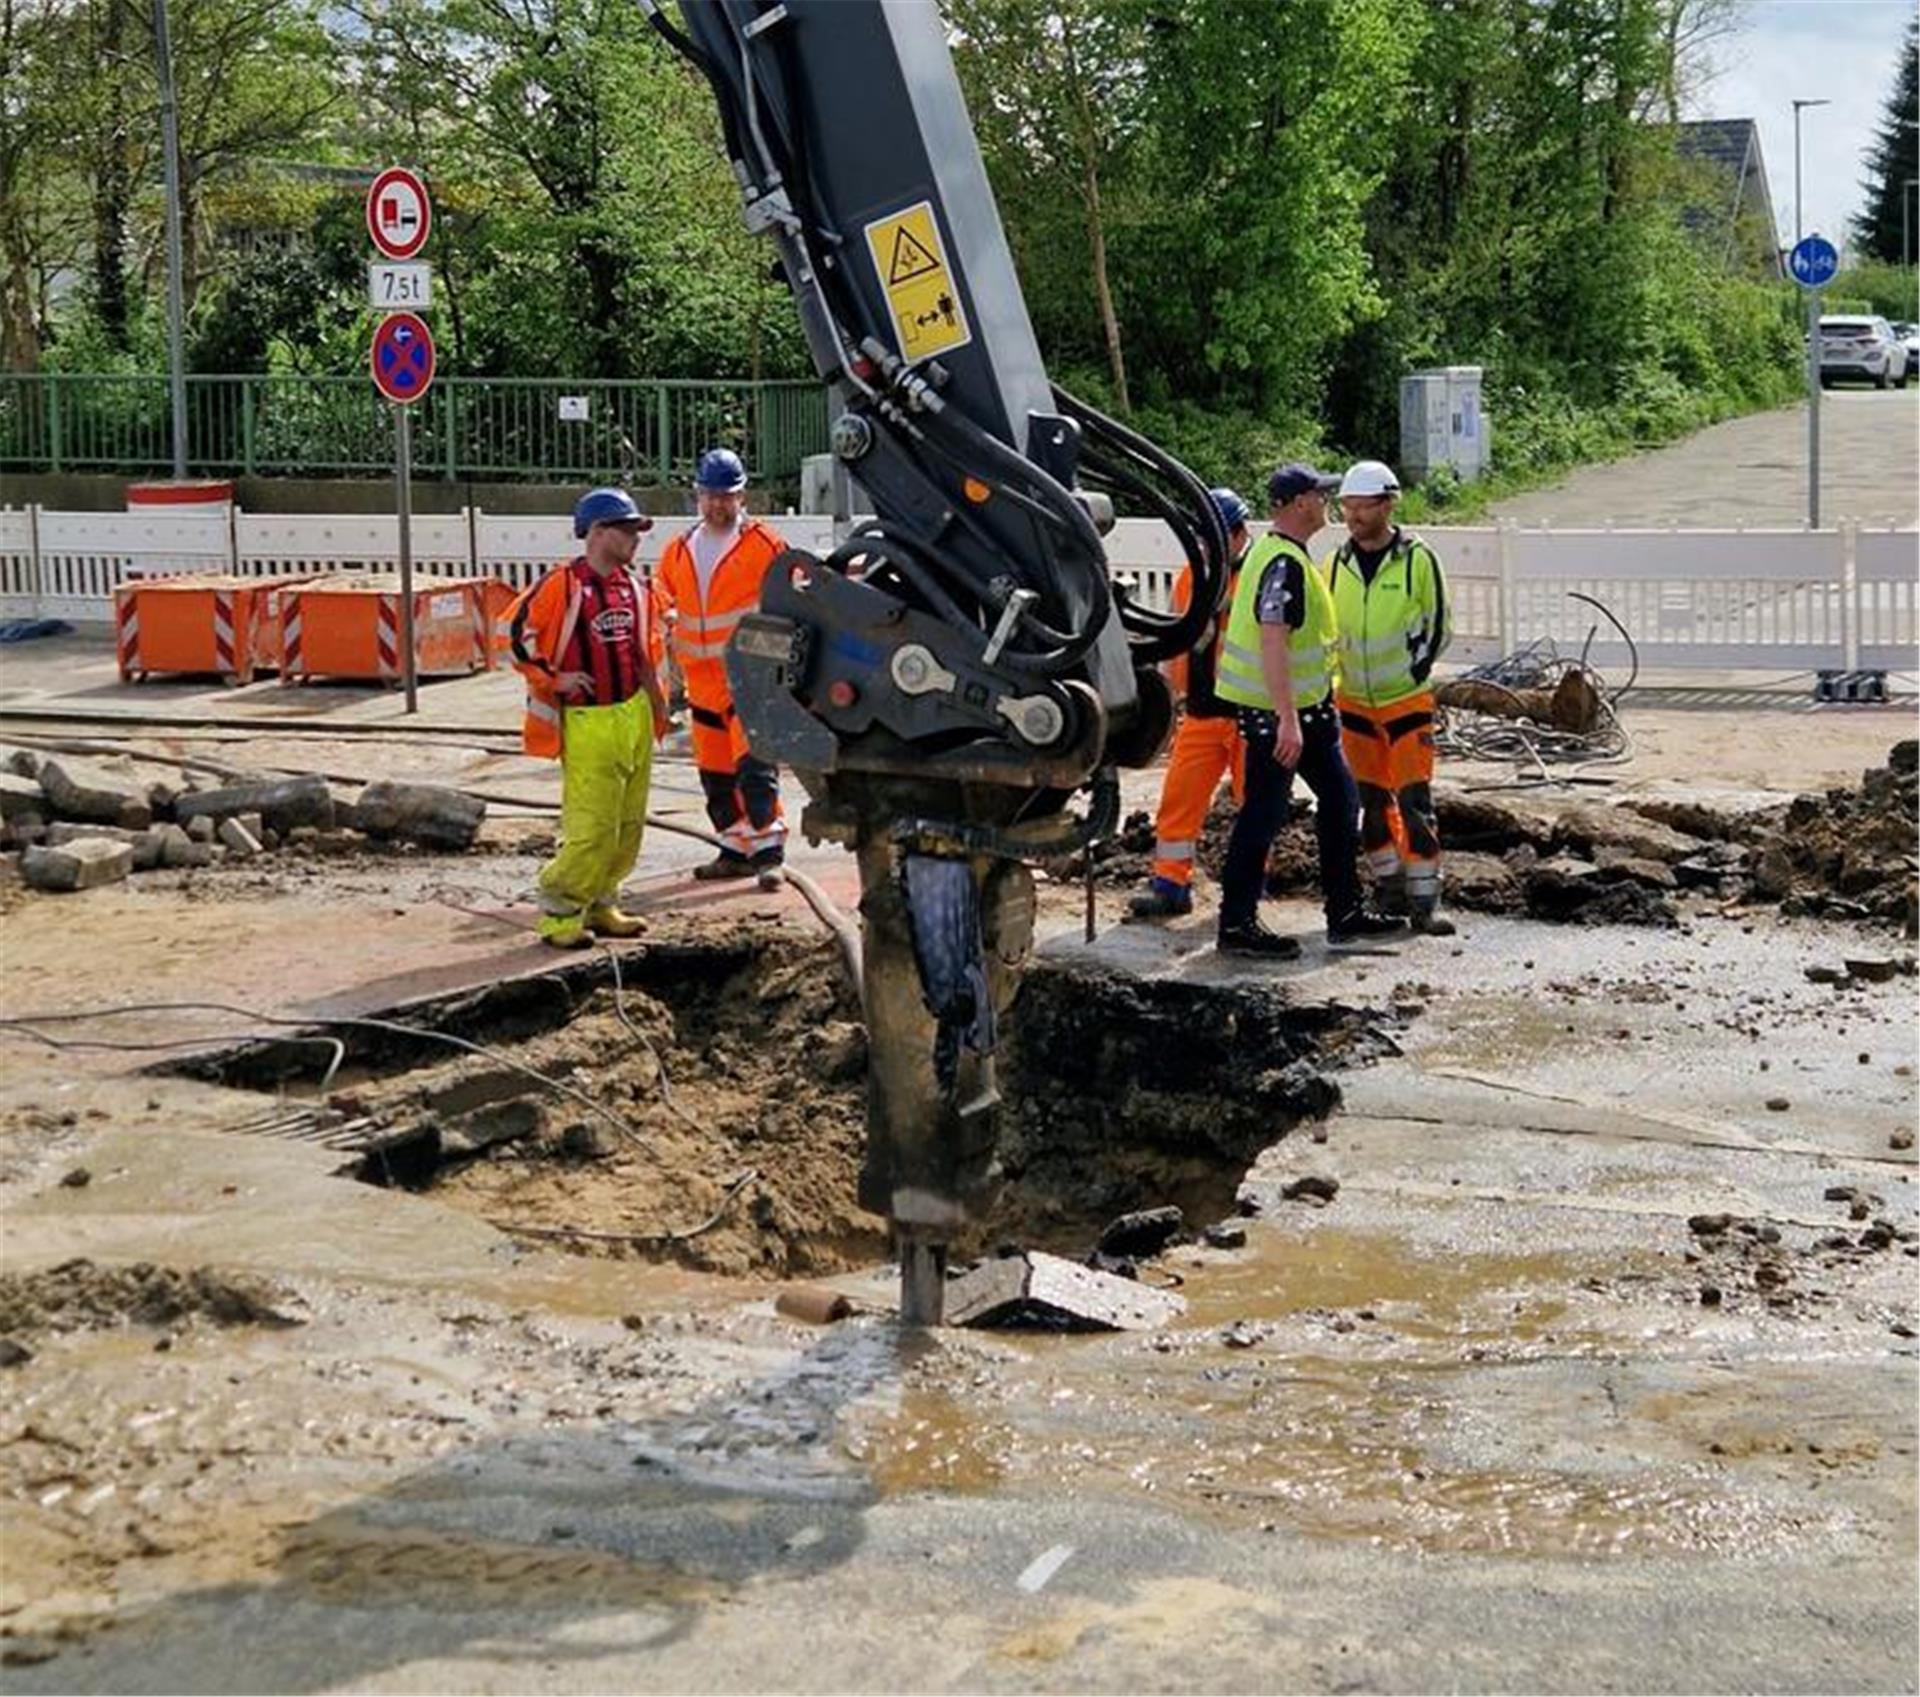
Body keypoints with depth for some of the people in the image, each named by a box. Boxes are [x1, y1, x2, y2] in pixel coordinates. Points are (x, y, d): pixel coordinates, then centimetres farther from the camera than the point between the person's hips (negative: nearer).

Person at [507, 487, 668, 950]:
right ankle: (559, 913, 2)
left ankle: (600, 907, 23)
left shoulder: (634, 588, 10)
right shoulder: (562, 585, -13)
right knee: (592, 828, -10)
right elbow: (515, 634, -13)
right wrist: (553, 679, -12)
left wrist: (655, 705, 20)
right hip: (588, 724, -7)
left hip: (634, 717, 7)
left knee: (628, 826, 11)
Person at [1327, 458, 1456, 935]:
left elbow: (1438, 626, -1)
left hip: (1407, 699, -4)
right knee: (1370, 800, 8)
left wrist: (1414, 674, -5)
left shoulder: (1417, 559, -8)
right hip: (1354, 701, 4)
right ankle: (1389, 888, 20)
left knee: (1415, 800, -6)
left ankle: (1424, 900, -2)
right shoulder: (1337, 564, 3)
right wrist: (1335, 680, 8)